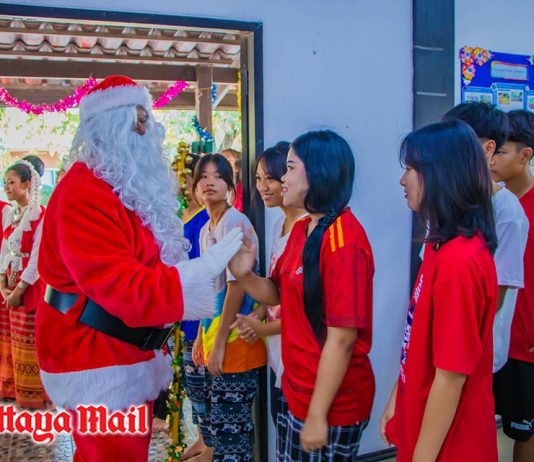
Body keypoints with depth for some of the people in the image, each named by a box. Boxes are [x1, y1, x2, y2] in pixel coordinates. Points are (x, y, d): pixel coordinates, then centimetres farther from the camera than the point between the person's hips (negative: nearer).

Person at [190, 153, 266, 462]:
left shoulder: (235, 222, -14)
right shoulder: (206, 229, 12)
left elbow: (237, 286, -18)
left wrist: (220, 343, -17)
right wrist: (202, 337, 17)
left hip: (235, 339, -8)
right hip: (214, 335, 8)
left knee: (231, 425, 1)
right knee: (217, 418, 18)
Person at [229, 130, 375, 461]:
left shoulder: (344, 239, -23)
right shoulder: (302, 228, 6)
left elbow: (342, 337, -24)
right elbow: (278, 294, 12)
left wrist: (317, 414, -20)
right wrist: (244, 275, -9)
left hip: (331, 402, -8)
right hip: (296, 390, 8)